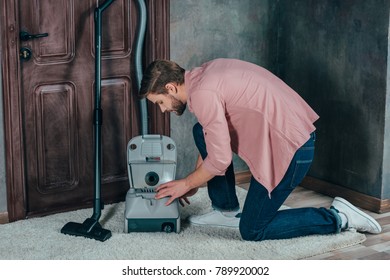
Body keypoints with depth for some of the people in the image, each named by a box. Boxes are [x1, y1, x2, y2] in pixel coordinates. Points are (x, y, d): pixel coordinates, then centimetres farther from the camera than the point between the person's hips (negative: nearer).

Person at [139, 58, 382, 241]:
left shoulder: (202, 93, -19)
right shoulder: (204, 74, 11)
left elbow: (219, 160, -18)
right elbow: (213, 139, 23)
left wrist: (187, 184, -1)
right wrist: (193, 184, 26)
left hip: (291, 148, -10)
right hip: (291, 129, 10)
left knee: (252, 230, 2)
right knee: (202, 132, 12)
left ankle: (337, 218, 5)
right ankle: (227, 210, 19)